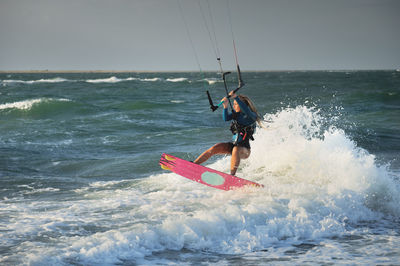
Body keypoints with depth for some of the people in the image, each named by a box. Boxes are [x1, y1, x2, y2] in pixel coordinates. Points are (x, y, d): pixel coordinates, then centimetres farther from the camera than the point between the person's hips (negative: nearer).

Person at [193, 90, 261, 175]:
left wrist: (236, 97, -38)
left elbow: (246, 111, -32)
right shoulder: (236, 114, 8)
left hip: (244, 149, -6)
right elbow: (226, 118, -10)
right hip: (233, 144, 6)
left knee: (236, 149, -39)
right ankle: (194, 164, -16)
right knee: (215, 148, -15)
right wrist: (225, 106, -25)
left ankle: (232, 175, -43)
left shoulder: (252, 116, -10)